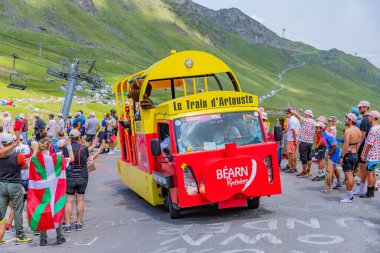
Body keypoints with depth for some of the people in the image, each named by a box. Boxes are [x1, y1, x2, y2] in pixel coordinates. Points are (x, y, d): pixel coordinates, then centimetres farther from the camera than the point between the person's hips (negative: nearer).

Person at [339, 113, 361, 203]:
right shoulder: (358, 130, 7)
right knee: (351, 175, 18)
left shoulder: (348, 130, -18)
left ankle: (349, 198, 3)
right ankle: (351, 195, 26)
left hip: (348, 154, -9)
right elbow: (358, 143, 12)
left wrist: (342, 157, -17)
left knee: (348, 176, -3)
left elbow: (346, 145, -22)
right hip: (355, 154, 9)